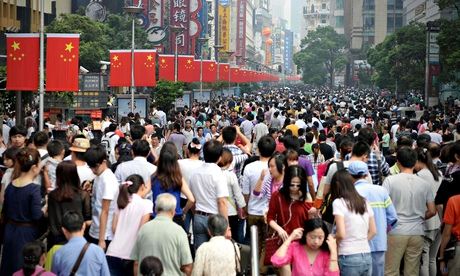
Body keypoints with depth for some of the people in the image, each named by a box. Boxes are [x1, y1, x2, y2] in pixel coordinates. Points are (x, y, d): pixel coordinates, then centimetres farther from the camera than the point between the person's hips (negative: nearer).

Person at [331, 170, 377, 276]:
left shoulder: (338, 202, -8)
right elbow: (373, 231, 13)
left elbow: (341, 234, -13)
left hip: (348, 258, -6)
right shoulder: (364, 202, 10)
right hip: (367, 256, 6)